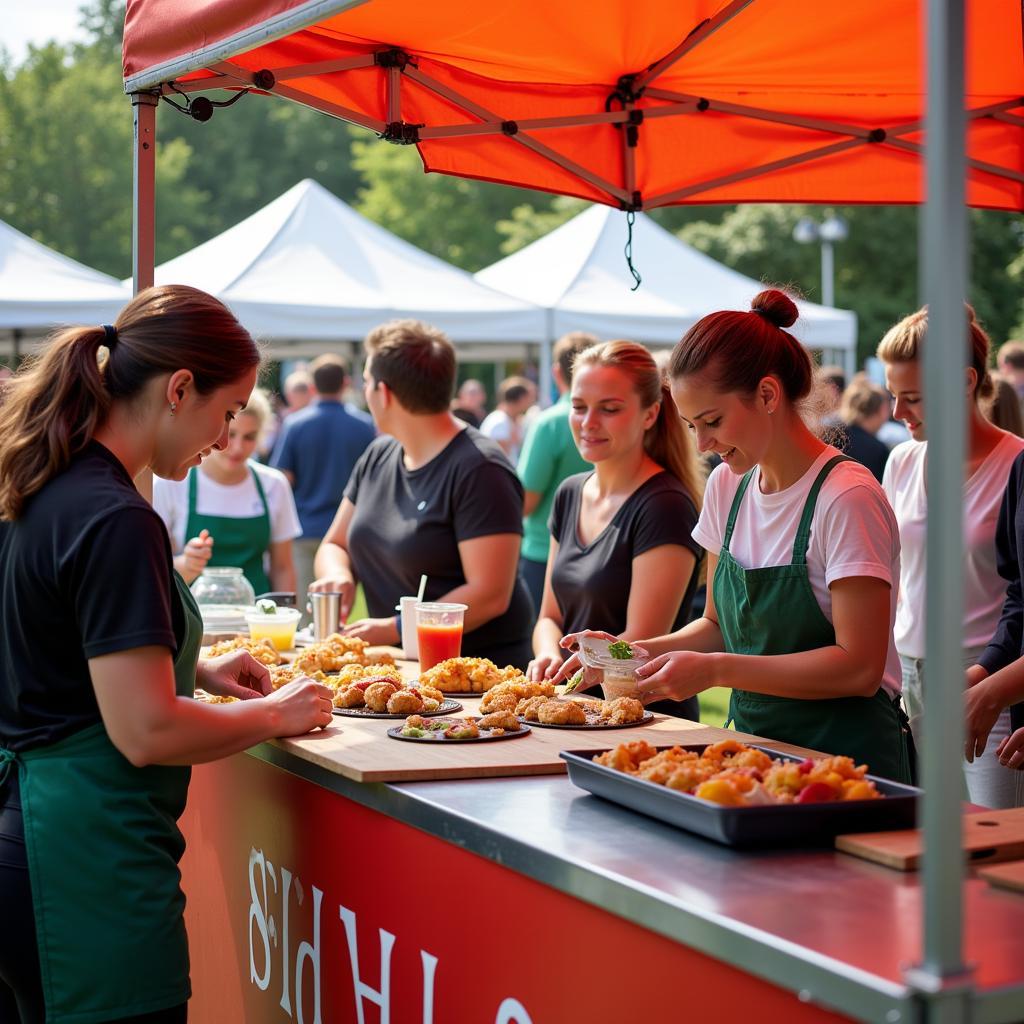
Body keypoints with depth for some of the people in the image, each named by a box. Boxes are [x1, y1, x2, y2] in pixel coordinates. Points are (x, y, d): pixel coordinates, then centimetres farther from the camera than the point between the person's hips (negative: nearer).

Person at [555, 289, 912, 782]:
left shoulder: (847, 498, -14)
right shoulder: (727, 486, 9)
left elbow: (860, 667, -17)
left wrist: (715, 669, -21)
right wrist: (639, 650, -2)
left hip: (845, 756, -6)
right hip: (753, 745, 6)